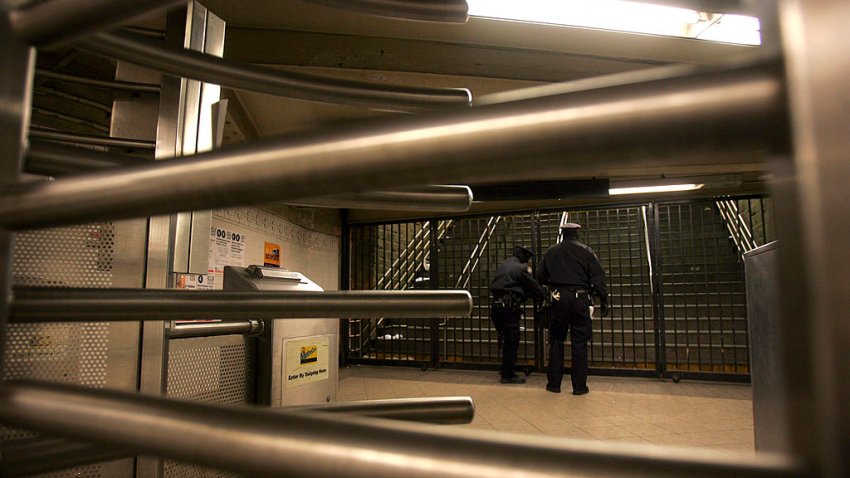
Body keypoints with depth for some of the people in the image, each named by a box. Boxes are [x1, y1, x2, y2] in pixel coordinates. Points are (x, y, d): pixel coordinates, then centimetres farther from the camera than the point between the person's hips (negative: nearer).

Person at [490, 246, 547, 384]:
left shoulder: (503, 265, 18)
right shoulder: (520, 268, -6)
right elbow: (533, 286, -3)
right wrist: (545, 296, 15)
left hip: (496, 305, 8)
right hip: (510, 307, -8)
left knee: (506, 340, 17)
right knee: (511, 342, 0)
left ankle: (506, 371, 26)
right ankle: (508, 375, 6)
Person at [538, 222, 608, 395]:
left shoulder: (551, 252, 4)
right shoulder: (586, 251, -1)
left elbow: (541, 277, 8)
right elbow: (598, 278, -4)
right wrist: (604, 300, 2)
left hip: (558, 299, 1)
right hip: (580, 299, -1)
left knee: (556, 341, 10)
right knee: (579, 343, 5)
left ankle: (554, 383, 14)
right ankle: (579, 386, 9)